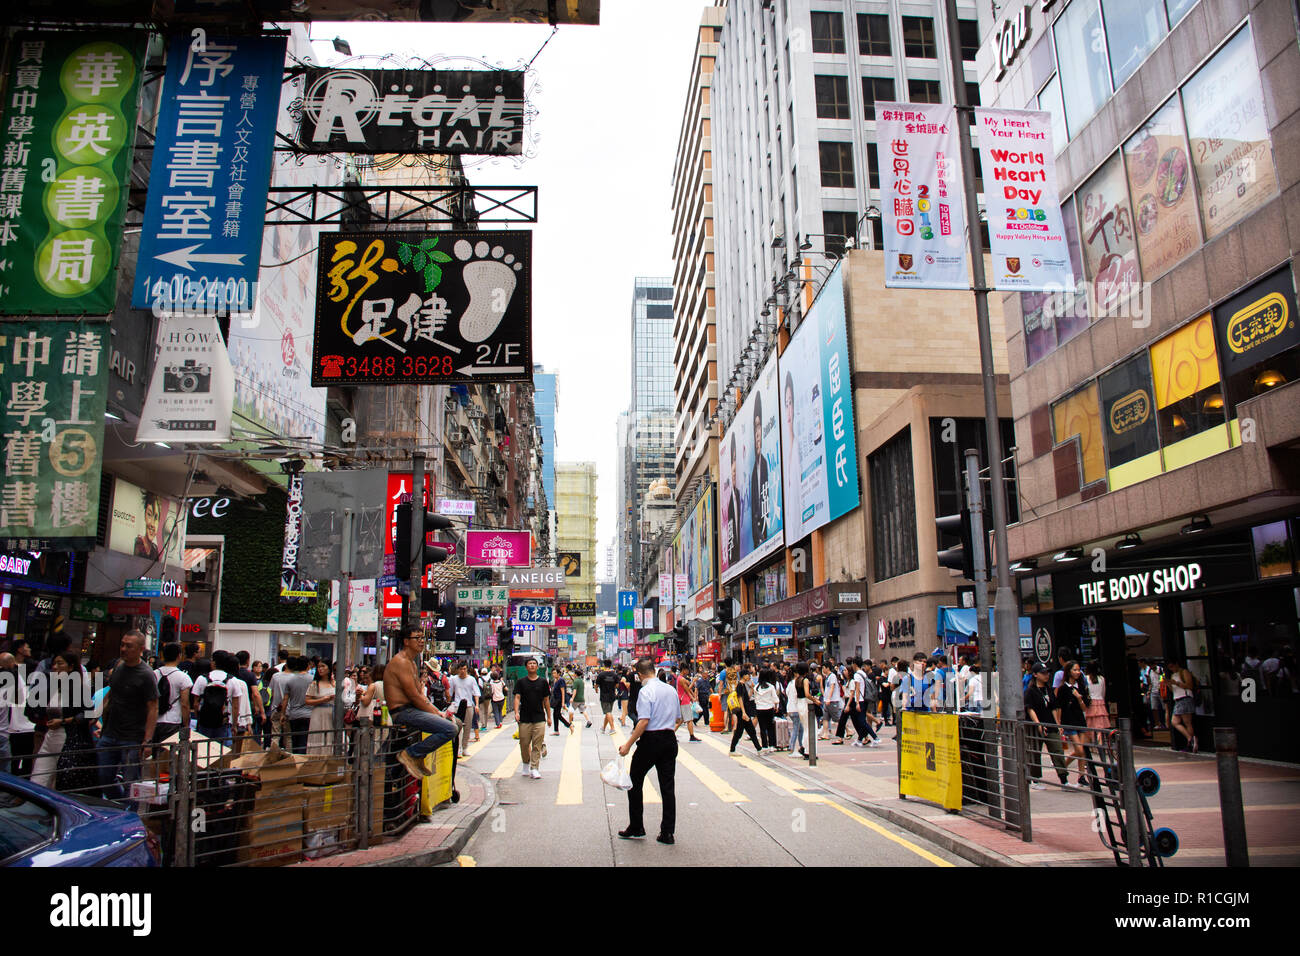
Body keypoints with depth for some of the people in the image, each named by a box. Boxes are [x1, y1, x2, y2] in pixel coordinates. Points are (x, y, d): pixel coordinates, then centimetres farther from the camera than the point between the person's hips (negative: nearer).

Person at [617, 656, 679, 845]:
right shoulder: (671, 689, 9)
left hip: (651, 740, -6)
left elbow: (644, 722, -20)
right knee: (667, 786, 8)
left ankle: (636, 828, 15)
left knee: (635, 782, 10)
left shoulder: (646, 691, -12)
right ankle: (668, 833, 10)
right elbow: (678, 718, 15)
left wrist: (628, 744, -16)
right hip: (670, 740, 6)